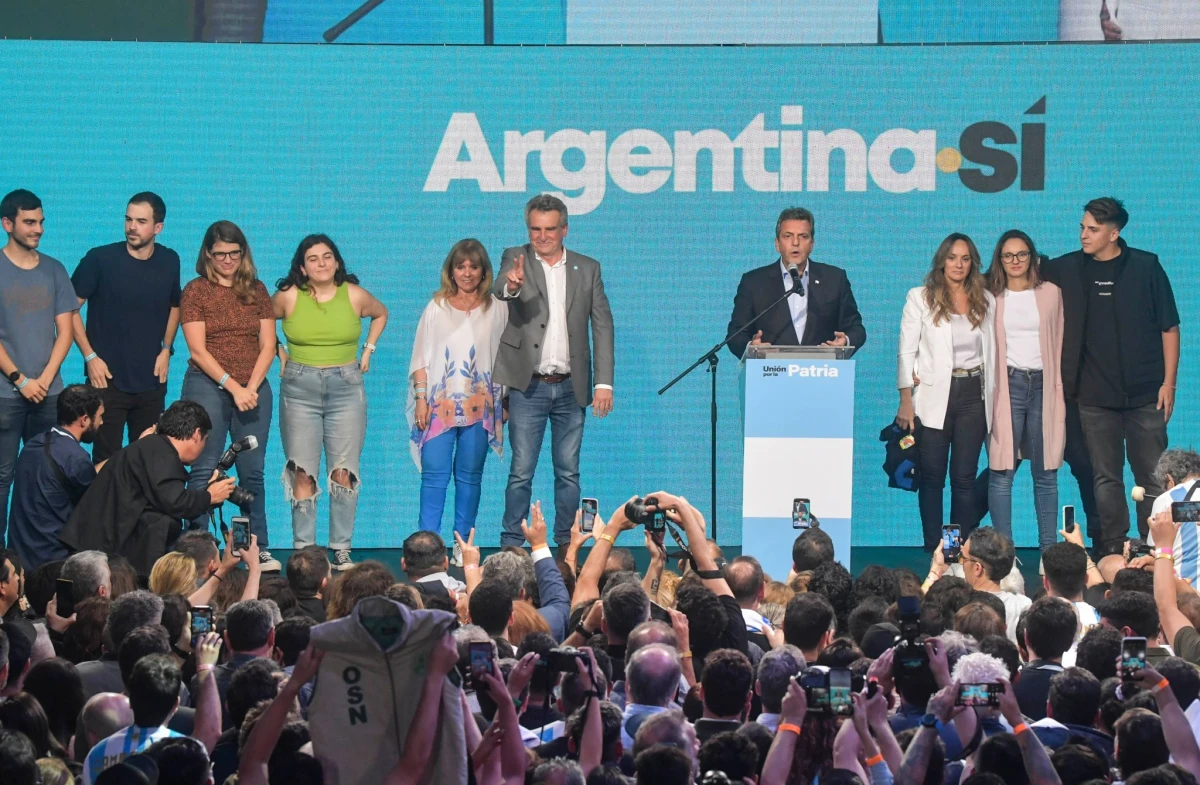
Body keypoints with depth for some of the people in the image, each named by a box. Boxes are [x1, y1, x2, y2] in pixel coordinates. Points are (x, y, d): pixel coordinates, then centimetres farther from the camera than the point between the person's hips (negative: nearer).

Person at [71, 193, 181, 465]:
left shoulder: (169, 261, 2)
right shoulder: (100, 259, -11)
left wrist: (166, 348, 7)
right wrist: (90, 356, -10)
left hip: (152, 381, 4)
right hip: (108, 378, -4)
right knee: (106, 460, -1)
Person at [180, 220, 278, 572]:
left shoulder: (256, 291, 11)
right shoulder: (196, 291, 1)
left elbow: (267, 346, 8)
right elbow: (198, 349, -5)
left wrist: (251, 387, -7)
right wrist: (232, 387, -13)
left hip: (254, 390, 3)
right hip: (208, 386, -3)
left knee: (252, 471, 4)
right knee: (205, 470, -5)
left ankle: (259, 548, 8)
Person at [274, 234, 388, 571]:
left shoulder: (355, 296, 1)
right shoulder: (288, 297, -2)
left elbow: (381, 314, 21)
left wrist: (368, 351, 14)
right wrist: (279, 353, 7)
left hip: (346, 388, 1)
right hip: (299, 388, -1)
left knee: (343, 473, -3)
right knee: (303, 475, -3)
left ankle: (342, 550, 1)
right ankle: (303, 550, 1)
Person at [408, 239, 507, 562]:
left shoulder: (497, 309, 6)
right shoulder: (436, 308, 7)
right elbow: (421, 357, 8)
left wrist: (505, 401, 3)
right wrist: (420, 398, -1)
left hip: (480, 405, 0)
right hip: (439, 402, 0)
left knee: (470, 475, 3)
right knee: (434, 473, -6)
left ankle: (462, 545, 8)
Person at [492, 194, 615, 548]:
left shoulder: (587, 269, 8)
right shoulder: (516, 259, 2)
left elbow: (603, 326, 6)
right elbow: (499, 290, -19)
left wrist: (604, 383, -2)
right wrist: (511, 286, -45)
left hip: (570, 386, 2)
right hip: (528, 386, -2)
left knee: (568, 472, 7)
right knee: (521, 472, -2)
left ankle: (567, 545, 14)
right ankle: (512, 546, 2)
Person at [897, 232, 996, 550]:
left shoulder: (986, 301, 9)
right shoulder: (921, 298, 2)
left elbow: (991, 352, 12)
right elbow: (907, 352, 0)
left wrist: (993, 398, 6)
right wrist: (906, 402, -6)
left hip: (973, 395, 2)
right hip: (934, 396, -2)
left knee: (965, 478, 2)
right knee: (932, 477, -1)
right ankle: (933, 551, 3)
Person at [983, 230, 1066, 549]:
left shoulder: (1050, 293, 9)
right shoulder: (991, 296, 7)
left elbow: (1059, 342, 12)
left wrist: (1060, 388, 7)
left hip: (1043, 386, 1)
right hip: (1006, 387, -1)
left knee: (1046, 474, 2)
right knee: (1002, 471, -5)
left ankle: (1049, 547, 6)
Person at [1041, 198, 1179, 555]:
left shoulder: (1146, 267, -2)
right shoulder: (1068, 269, 3)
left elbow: (1169, 327, 1)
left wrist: (1168, 382, -4)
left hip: (1145, 394, -2)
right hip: (1095, 397, 2)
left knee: (1152, 477, 1)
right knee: (1105, 478, 6)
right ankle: (1112, 552, 12)